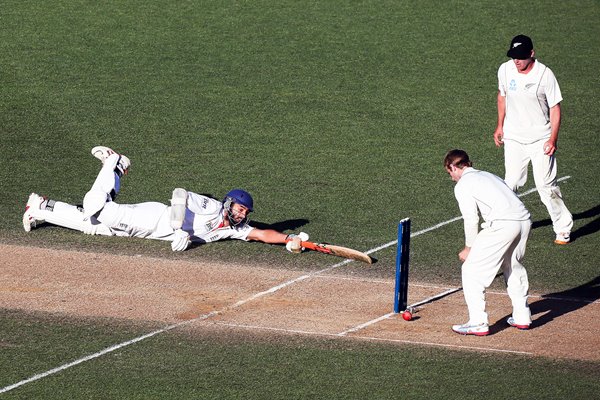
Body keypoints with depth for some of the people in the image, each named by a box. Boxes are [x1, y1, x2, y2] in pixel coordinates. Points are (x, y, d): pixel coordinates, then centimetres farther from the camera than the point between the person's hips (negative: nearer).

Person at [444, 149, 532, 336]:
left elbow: (471, 219, -1)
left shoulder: (463, 184, 6)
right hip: (524, 220, 8)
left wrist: (468, 248, 12)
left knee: (472, 270, 1)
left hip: (502, 225, -8)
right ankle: (522, 317, 32)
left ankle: (478, 323, -3)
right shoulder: (488, 175, 28)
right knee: (514, 267, 29)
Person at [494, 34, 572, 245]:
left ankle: (563, 227, 9)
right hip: (513, 138, 3)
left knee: (546, 185, -5)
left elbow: (555, 108, -10)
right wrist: (500, 125, 16)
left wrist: (553, 139, -16)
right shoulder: (505, 70, -4)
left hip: (540, 139, -3)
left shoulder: (545, 75, -15)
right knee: (510, 183, 2)